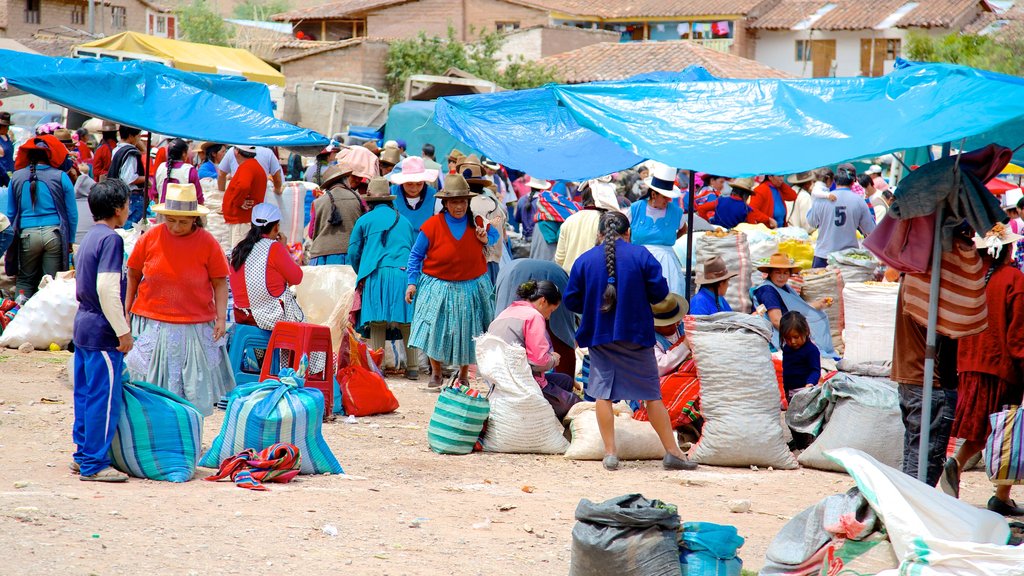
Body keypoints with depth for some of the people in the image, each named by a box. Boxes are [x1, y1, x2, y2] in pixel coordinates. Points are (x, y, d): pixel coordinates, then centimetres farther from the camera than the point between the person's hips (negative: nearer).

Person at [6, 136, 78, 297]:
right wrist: (70, 240, 12)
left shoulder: (17, 177, 3)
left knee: (25, 281, 14)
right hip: (54, 234, -1)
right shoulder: (61, 177, -3)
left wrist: (16, 232, 23)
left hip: (27, 234, 1)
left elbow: (11, 213, 10)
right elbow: (72, 213, 1)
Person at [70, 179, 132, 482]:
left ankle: (83, 455, 22)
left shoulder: (89, 238, 13)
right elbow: (107, 289, -23)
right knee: (105, 398, -5)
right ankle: (94, 465, -2)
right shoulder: (111, 239, -15)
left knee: (85, 394, 15)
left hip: (83, 324, 10)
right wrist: (123, 331, -18)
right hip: (102, 332, -10)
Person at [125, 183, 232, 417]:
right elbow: (133, 274, 10)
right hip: (153, 325, 0)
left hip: (195, 326, 0)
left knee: (194, 388, 3)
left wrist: (221, 318, -7)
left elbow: (220, 282, 2)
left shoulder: (207, 243, -3)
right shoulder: (151, 237, -1)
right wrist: (127, 309, 8)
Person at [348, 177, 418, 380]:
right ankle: (412, 367, 2)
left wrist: (361, 275, 31)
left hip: (378, 274, -2)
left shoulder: (365, 220, 12)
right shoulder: (404, 221, 21)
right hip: (405, 273, 2)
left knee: (377, 323, -2)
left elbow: (353, 252, 15)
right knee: (408, 324, 4)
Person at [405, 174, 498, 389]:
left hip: (471, 288, 2)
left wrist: (486, 239, -4)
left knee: (468, 333, 8)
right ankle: (436, 375, 15)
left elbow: (494, 235, 19)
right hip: (439, 288, -2)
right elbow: (416, 255, -1)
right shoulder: (432, 226, -11)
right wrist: (412, 282, -8)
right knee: (436, 330, -6)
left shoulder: (477, 222, -2)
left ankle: (464, 375, 27)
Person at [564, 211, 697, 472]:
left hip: (599, 335, 1)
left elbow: (571, 301, 1)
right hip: (636, 335, -1)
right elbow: (660, 291, -6)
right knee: (651, 394, 7)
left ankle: (610, 453, 1)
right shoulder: (641, 255, -4)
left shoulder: (584, 260, 0)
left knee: (603, 393, 7)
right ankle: (672, 452, 9)